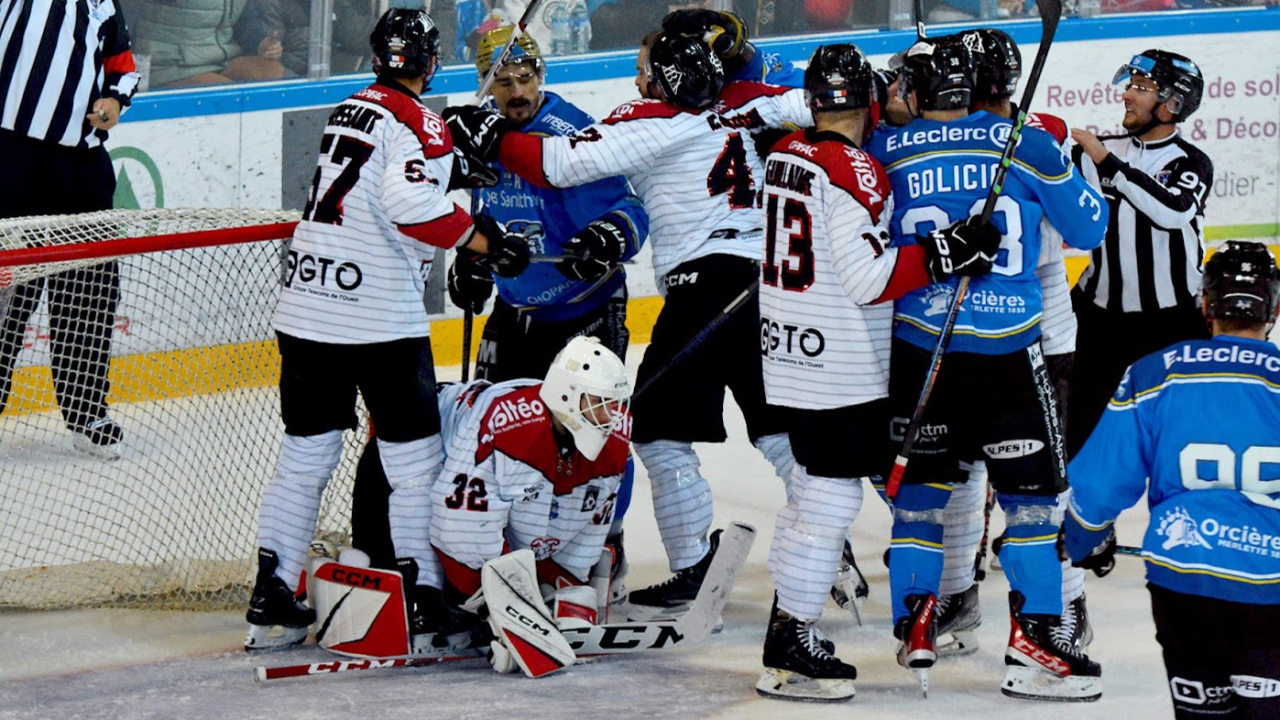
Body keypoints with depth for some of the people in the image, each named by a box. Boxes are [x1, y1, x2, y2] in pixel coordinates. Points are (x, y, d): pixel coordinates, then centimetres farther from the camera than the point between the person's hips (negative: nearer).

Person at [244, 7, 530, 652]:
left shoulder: (349, 111, 15)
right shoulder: (418, 123, -9)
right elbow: (411, 205, -23)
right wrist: (486, 243, -15)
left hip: (304, 306, 8)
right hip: (378, 316, -7)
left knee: (305, 453, 12)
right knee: (415, 457, 3)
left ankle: (270, 599, 11)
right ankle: (421, 599, 5)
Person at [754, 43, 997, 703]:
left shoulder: (786, 154, 7)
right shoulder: (855, 173, -19)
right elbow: (867, 277, -25)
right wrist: (943, 253, -26)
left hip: (788, 353, 9)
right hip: (840, 369, -9)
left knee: (811, 487, 21)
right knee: (831, 499, -5)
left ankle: (788, 622, 29)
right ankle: (788, 655, -4)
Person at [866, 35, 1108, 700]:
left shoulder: (885, 152, -1)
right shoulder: (1028, 145, -2)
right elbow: (1088, 227, 7)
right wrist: (1070, 170, 24)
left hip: (917, 347, 2)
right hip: (1007, 352, -1)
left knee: (921, 482, 15)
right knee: (1030, 488, 4)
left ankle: (914, 628, 15)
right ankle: (1033, 642, -1)